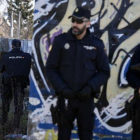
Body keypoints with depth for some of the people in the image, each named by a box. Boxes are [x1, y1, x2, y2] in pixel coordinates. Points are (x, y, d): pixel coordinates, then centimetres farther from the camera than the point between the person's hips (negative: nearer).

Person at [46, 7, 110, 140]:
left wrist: (90, 87, -14)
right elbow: (51, 68, 0)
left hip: (86, 98, 0)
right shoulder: (60, 41, -1)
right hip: (65, 97, 0)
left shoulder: (96, 44, -1)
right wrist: (61, 88, -13)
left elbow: (104, 72, 2)